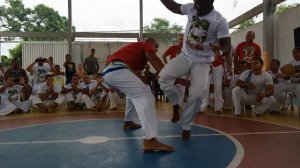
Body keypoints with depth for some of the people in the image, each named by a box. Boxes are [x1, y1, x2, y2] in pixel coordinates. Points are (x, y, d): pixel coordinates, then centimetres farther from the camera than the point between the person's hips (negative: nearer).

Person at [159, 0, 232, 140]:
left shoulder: (220, 21, -19)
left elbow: (227, 45, -21)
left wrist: (221, 50, -44)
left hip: (202, 62, -3)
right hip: (185, 56, 3)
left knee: (197, 95, -11)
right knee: (164, 77, -18)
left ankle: (186, 126, 12)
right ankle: (175, 104, 8)